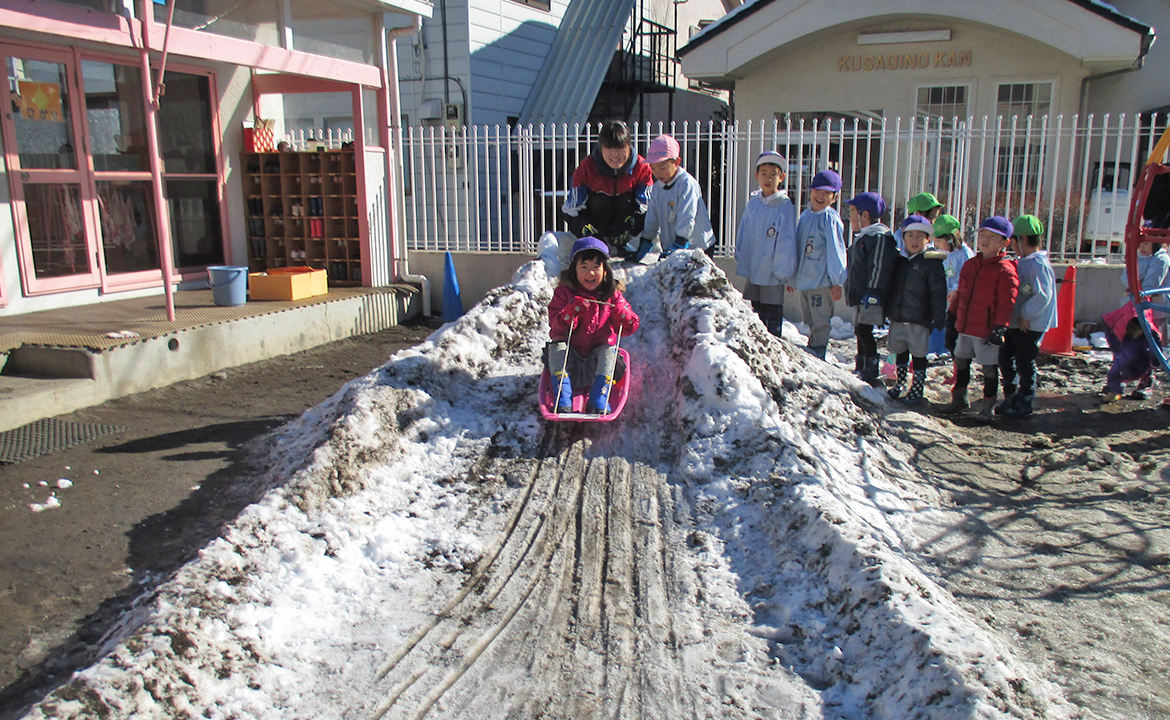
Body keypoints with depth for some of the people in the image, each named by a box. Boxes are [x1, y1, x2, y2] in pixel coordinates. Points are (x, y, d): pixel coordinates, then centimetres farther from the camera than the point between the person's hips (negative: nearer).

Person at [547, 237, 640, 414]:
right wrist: (571, 312, -33)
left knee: (609, 351, -28)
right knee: (557, 347, -28)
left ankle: (599, 404, -32)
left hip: (598, 355, 1)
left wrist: (623, 315, -27)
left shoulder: (612, 294, -1)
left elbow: (630, 328, -4)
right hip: (571, 355, -1)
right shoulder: (564, 292, -5)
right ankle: (563, 403, -34)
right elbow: (556, 328, -14)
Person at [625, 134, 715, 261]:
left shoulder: (687, 184, -14)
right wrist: (642, 248, 9)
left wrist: (677, 248, -24)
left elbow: (687, 220, -19)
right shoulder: (657, 187, 8)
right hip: (670, 247, 6)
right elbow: (651, 219, 13)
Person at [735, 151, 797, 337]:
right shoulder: (752, 204, 5)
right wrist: (741, 260, 8)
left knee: (773, 316, 3)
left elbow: (786, 241, -9)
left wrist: (782, 270, -12)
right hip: (753, 272, 5)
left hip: (772, 275, -5)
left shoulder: (785, 206, -9)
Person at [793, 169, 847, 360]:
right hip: (803, 280, 7)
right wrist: (793, 276, 22)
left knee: (820, 323, -4)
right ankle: (813, 354, 26)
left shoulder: (830, 219, -9)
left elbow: (836, 251, -11)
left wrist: (838, 282, -12)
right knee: (810, 321, 16)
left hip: (822, 281, -7)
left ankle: (816, 355, 0)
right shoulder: (805, 216, 12)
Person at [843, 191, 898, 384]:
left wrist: (873, 292, -23)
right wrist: (852, 292, 27)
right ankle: (861, 368, 23)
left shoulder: (879, 236, -13)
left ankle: (871, 372, -6)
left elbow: (879, 267, -20)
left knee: (864, 330, -11)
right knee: (860, 331, 14)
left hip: (870, 297, -10)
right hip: (859, 296, 10)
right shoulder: (863, 237, 19)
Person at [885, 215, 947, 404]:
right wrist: (887, 312, 17)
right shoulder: (899, 260, 9)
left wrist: (938, 321, -13)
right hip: (897, 318, 5)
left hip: (919, 320, -5)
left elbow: (938, 294, -9)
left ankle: (917, 388, 18)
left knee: (918, 354, 5)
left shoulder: (931, 262, -8)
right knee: (900, 352, 17)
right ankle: (900, 383, 33)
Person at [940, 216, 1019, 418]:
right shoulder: (970, 265, 10)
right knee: (961, 362, 15)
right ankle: (959, 399, 30)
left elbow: (1006, 303, -15)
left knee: (989, 367, 4)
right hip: (965, 326, 7)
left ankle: (988, 405, 18)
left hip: (987, 330, -7)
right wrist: (954, 317, 18)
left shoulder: (1005, 270, -12)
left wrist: (999, 328, -18)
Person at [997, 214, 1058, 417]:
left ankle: (1024, 403, 14)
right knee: (1005, 357, 14)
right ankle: (1010, 398, 26)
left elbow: (1043, 295, -24)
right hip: (1014, 323, 9)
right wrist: (1009, 317, 14)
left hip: (1030, 326, -9)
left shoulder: (1038, 264, -17)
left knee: (1025, 363, 1)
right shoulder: (1021, 263, 12)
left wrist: (1026, 316, -20)